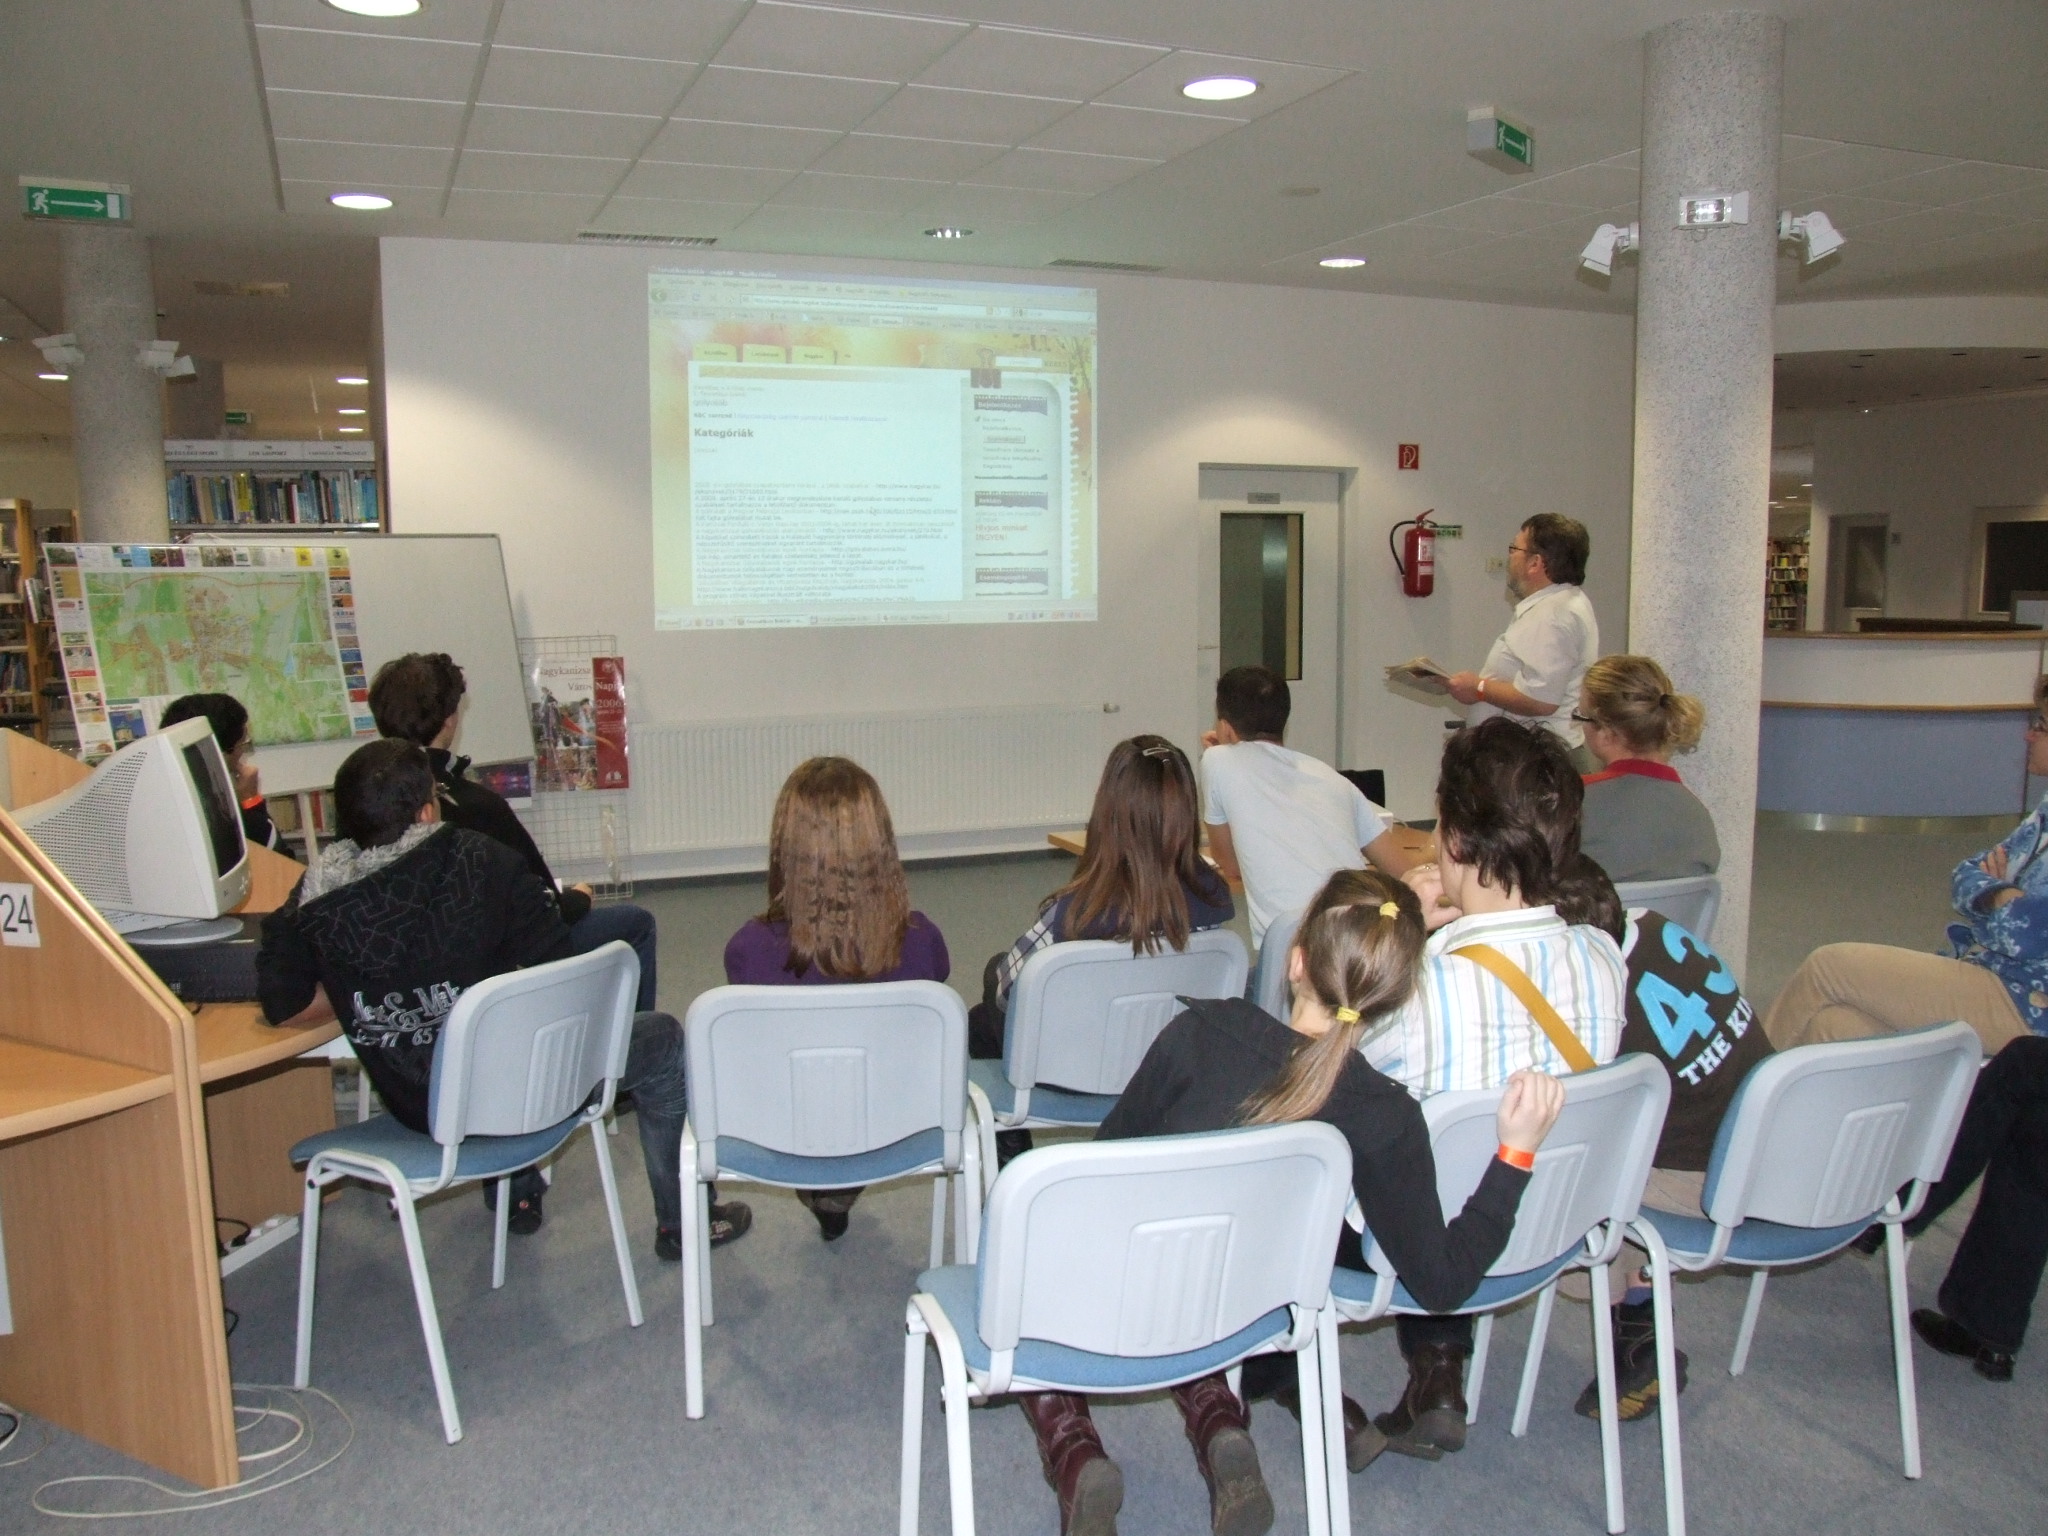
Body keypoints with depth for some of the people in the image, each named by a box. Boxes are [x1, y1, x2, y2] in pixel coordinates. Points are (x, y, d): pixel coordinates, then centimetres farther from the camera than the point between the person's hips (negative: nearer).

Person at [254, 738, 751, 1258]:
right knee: (662, 1039, 17)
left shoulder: (316, 894, -10)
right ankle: (682, 1223, 27)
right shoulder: (484, 863, -18)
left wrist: (362, 993, 7)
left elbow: (283, 1004, -7)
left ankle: (516, 1195, 48)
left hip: (412, 1110, 5)